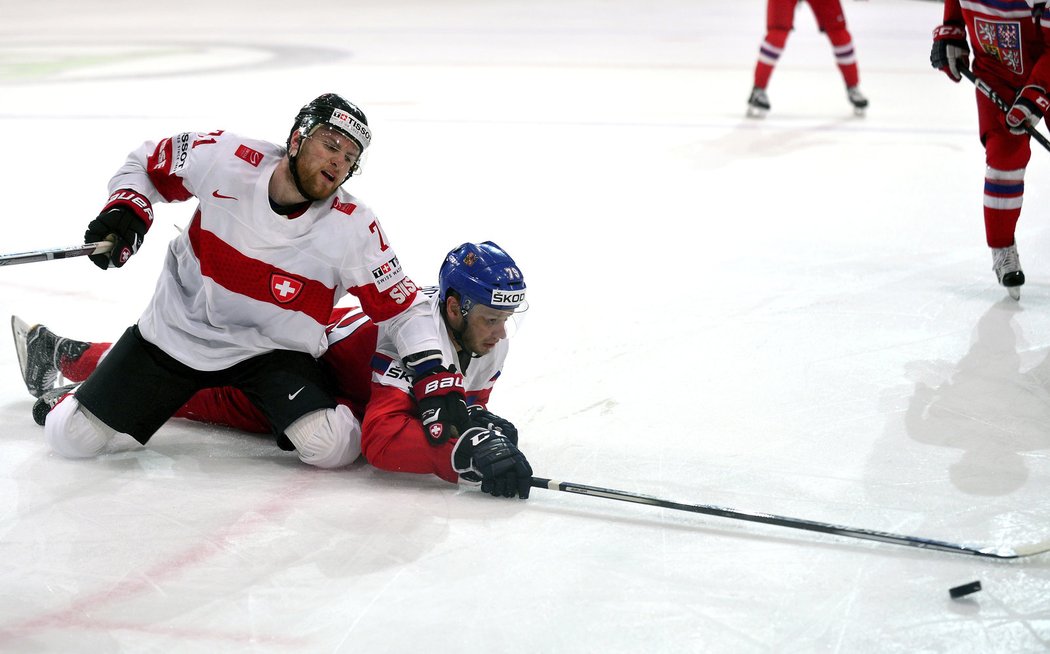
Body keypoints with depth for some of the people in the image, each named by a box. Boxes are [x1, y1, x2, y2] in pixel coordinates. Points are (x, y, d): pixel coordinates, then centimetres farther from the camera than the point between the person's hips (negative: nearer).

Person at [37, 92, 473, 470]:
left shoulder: (354, 230, -18)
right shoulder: (223, 158, -16)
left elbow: (403, 308, -14)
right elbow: (146, 163, 2)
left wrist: (436, 381, -26)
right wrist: (126, 209, -16)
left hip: (271, 350, -1)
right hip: (175, 331, 1)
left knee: (333, 446, -27)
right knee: (71, 437, -3)